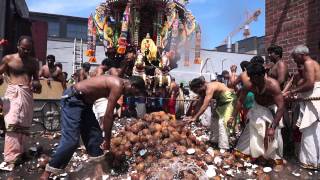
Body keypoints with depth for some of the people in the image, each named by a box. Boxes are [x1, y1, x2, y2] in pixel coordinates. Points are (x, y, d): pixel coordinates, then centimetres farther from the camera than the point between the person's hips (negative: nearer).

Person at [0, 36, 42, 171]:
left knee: (24, 126, 5)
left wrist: (37, 85, -4)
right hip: (13, 93, -3)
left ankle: (19, 153, 16)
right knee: (12, 124, -11)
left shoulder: (34, 62, 13)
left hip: (27, 94, 3)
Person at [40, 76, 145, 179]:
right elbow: (108, 115, -19)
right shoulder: (118, 86, -20)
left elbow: (109, 114, 16)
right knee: (71, 140, -12)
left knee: (94, 134, 12)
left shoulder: (116, 84, 9)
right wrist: (107, 140, -9)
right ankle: (47, 173, 1)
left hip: (84, 101, 10)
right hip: (72, 99, -10)